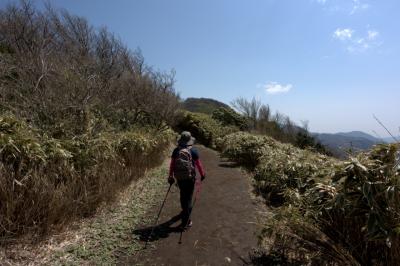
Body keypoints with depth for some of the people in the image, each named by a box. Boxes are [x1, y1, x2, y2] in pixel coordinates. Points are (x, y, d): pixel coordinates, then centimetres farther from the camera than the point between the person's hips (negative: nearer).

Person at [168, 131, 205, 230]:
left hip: (179, 178, 4)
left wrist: (171, 176, 12)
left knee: (183, 195, 25)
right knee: (188, 198, 5)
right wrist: (202, 174, 8)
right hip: (190, 178, -3)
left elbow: (172, 164, 0)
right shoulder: (193, 151, -13)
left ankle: (185, 211, 49)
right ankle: (185, 222, 6)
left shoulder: (176, 151, -5)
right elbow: (198, 164, -7)